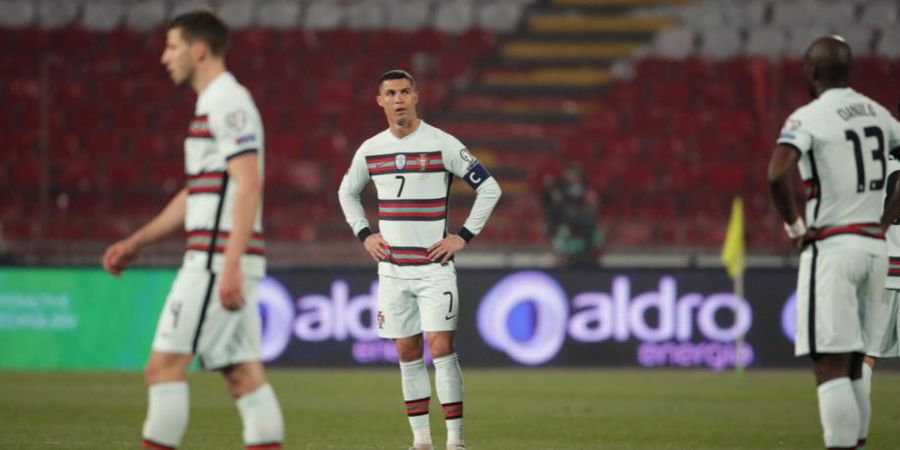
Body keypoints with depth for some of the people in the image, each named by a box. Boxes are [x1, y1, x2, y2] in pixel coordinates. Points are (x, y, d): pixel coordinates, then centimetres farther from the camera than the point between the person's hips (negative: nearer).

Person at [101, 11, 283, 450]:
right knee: (243, 374, 5)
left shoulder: (229, 104, -11)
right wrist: (136, 243, 28)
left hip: (218, 259, -10)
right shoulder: (213, 104, 20)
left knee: (165, 365, -7)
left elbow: (249, 186, -20)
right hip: (223, 262, 10)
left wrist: (230, 266, -25)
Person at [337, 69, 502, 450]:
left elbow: (489, 188, -2)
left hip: (434, 266, -4)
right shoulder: (370, 150, 6)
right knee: (407, 353, 5)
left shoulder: (442, 144, -6)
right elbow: (347, 192, 25)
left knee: (441, 348, -11)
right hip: (392, 268, 4)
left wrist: (463, 237, -7)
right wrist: (364, 235, 11)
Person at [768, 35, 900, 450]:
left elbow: (777, 175, -26)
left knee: (830, 366, -8)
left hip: (831, 248, -7)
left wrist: (794, 226, -11)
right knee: (854, 365, 13)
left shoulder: (809, 118, -11)